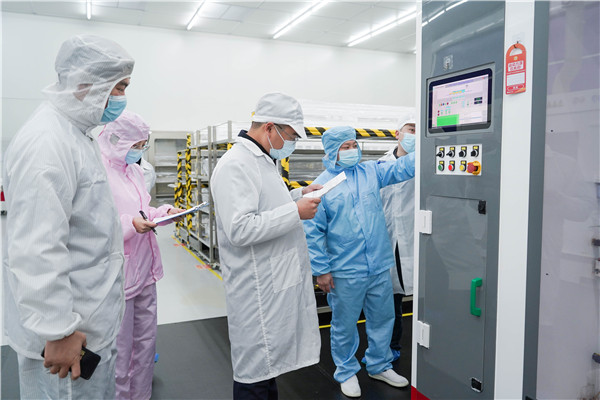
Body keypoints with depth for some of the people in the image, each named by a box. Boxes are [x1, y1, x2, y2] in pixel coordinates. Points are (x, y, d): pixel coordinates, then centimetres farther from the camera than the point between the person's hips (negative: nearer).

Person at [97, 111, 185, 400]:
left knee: (146, 342, 20)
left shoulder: (134, 170, 10)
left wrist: (166, 212, 3)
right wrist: (130, 224, -28)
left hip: (144, 270, 9)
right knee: (120, 353, 5)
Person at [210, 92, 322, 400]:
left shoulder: (264, 161, 14)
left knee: (269, 362, 22)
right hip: (258, 291, -10)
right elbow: (240, 229, -27)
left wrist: (298, 195, 11)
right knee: (255, 374, 4)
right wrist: (295, 212, -22)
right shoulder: (236, 166, -19)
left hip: (278, 281, 10)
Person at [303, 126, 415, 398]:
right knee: (344, 325, 10)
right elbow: (313, 232, -6)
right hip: (345, 272, -4)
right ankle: (346, 372, 33)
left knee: (383, 319, 17)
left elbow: (400, 168, -2)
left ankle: (379, 366, 39)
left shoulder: (371, 171, 7)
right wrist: (321, 270, -8)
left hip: (379, 267, 4)